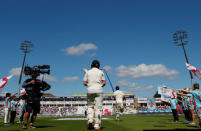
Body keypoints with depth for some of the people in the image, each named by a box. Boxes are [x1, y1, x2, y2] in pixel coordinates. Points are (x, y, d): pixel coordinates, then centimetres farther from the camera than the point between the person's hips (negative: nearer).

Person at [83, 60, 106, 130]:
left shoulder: (88, 72, 8)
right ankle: (97, 125, 0)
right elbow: (104, 83, 4)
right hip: (98, 90, -1)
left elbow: (84, 83, 4)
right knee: (98, 107, 1)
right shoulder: (101, 72, 7)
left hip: (90, 90, 1)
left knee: (90, 106, 15)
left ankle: (90, 121, -3)